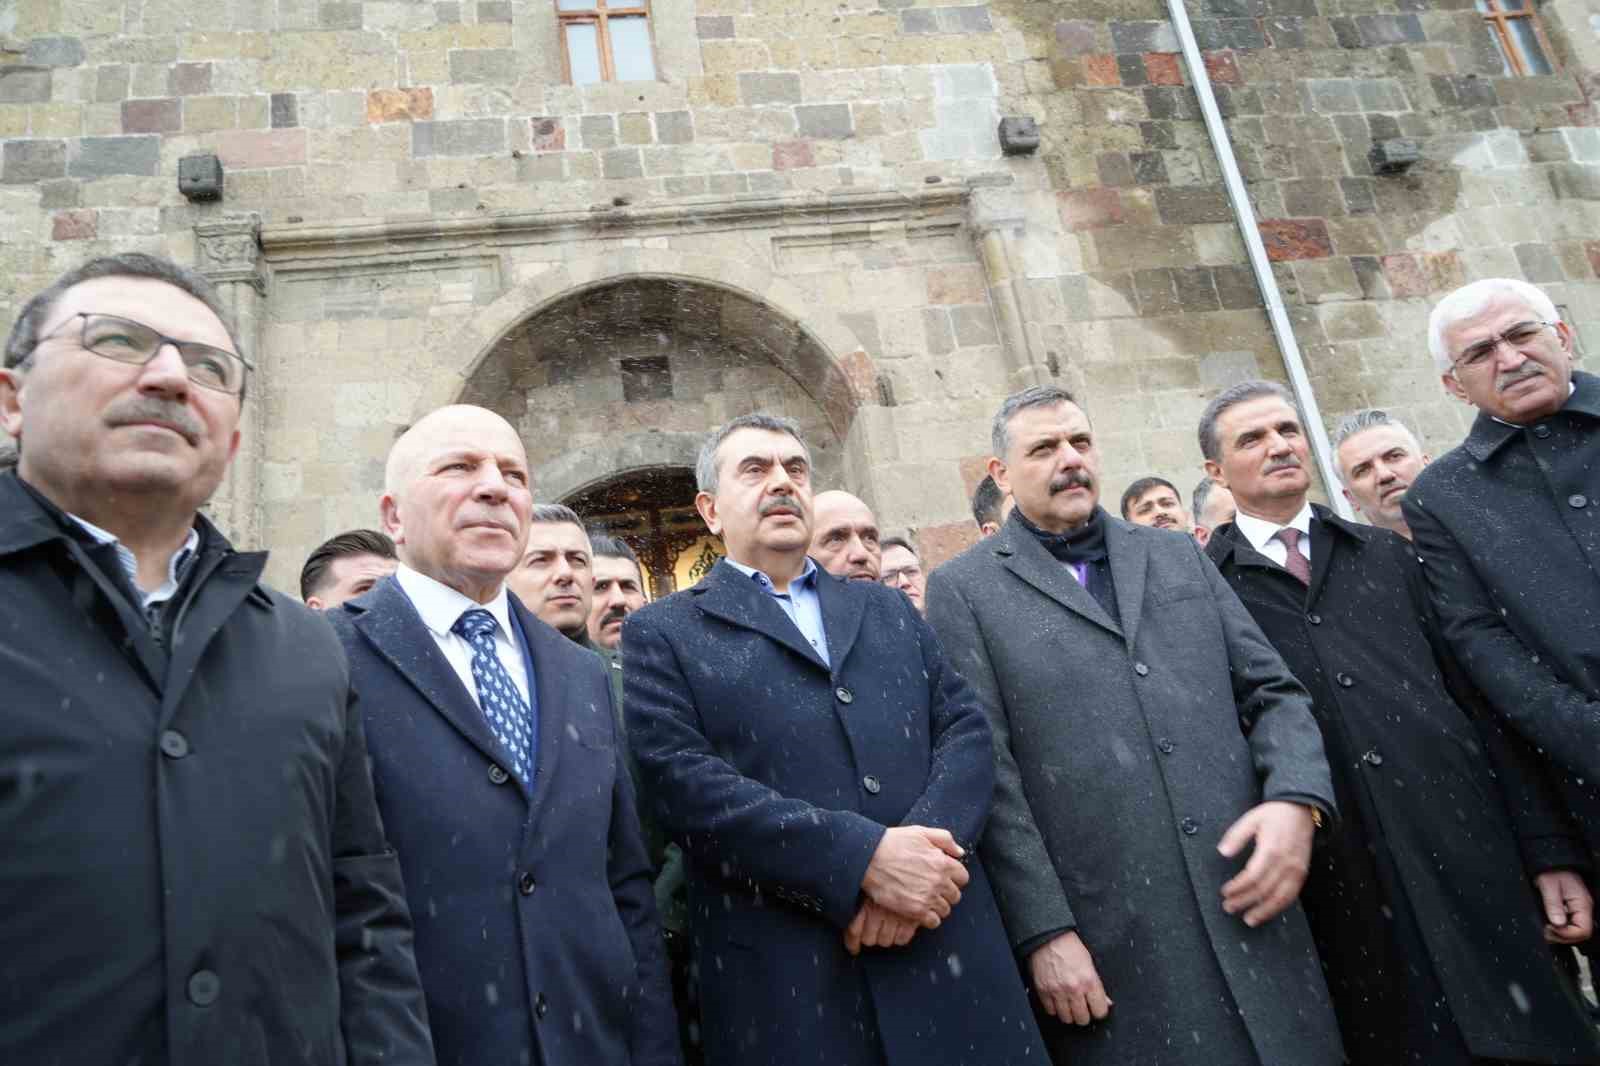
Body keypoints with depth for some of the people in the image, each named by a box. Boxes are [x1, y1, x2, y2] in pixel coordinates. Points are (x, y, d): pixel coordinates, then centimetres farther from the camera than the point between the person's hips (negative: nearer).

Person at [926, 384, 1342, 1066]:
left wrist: (1297, 799, -7)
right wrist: (1043, 932, -11)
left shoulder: (1179, 556, 14)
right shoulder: (964, 590, -1)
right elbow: (984, 770, -7)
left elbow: (1273, 692, 12)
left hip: (1252, 907, 4)